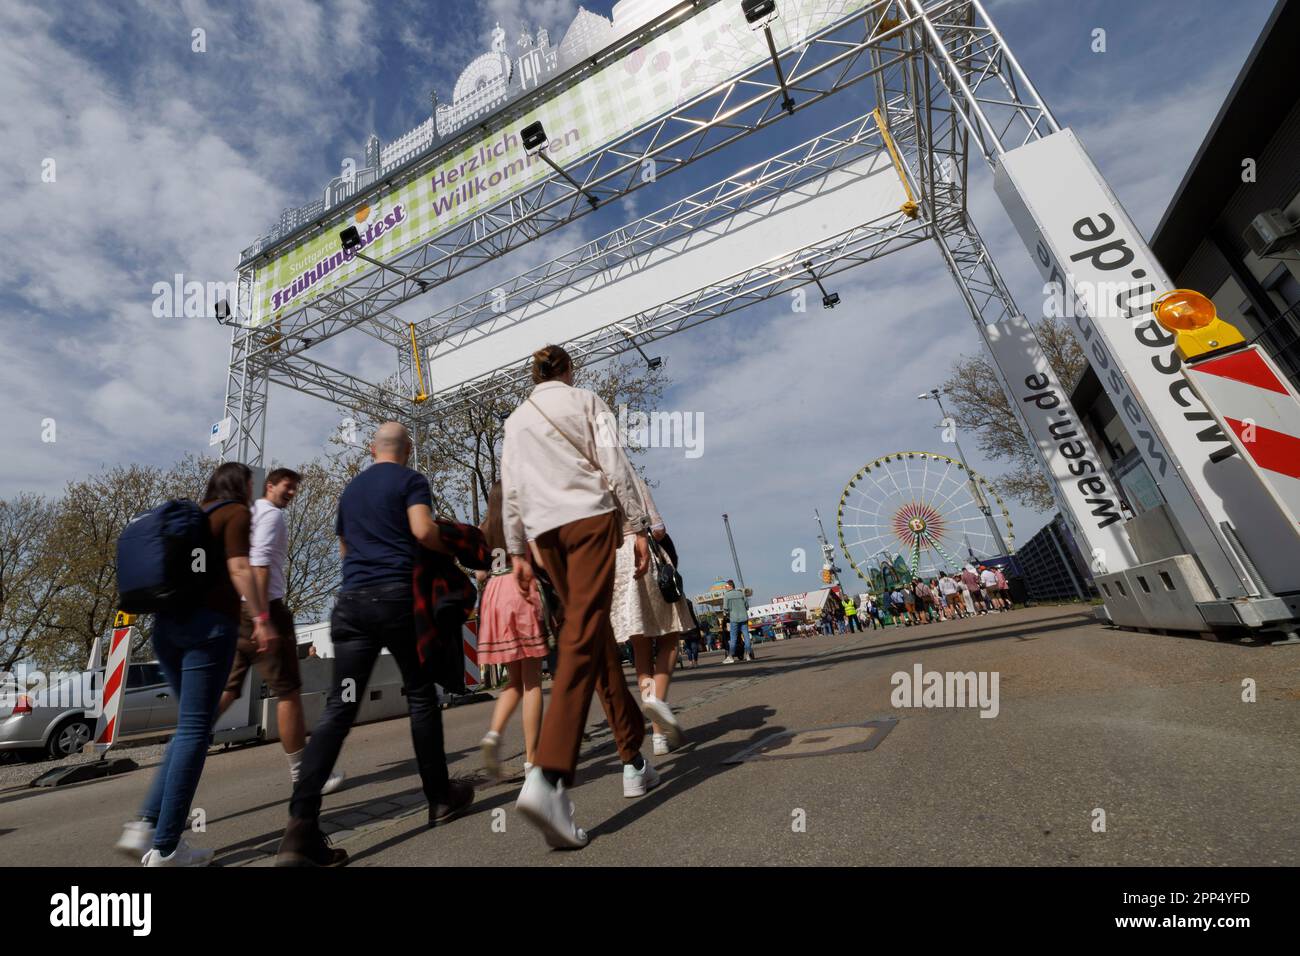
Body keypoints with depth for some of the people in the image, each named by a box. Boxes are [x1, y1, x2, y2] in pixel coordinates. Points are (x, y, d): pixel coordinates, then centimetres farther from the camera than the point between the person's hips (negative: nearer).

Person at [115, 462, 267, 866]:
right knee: (194, 730, -3)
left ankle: (145, 825, 10)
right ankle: (166, 847, 1)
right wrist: (262, 618, -18)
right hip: (208, 624, -8)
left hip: (167, 623, 8)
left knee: (190, 725, 17)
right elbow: (238, 567, -16)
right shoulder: (236, 513, -2)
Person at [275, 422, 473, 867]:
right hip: (397, 594, -5)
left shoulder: (350, 489, 21)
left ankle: (301, 824, -10)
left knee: (338, 708, 1)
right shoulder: (410, 480, 2)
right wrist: (448, 548, 5)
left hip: (352, 599, 5)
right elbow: (423, 530, -14)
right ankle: (440, 796, 19)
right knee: (421, 695, 7)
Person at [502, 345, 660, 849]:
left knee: (598, 637, 11)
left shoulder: (515, 420, 20)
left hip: (543, 532, 5)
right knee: (583, 636, -13)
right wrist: (638, 527, -3)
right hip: (589, 517, -4)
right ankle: (549, 777, -26)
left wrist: (517, 551, 15)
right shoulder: (585, 400, 9)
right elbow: (614, 463, -2)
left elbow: (510, 491, 14)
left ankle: (634, 761, 21)